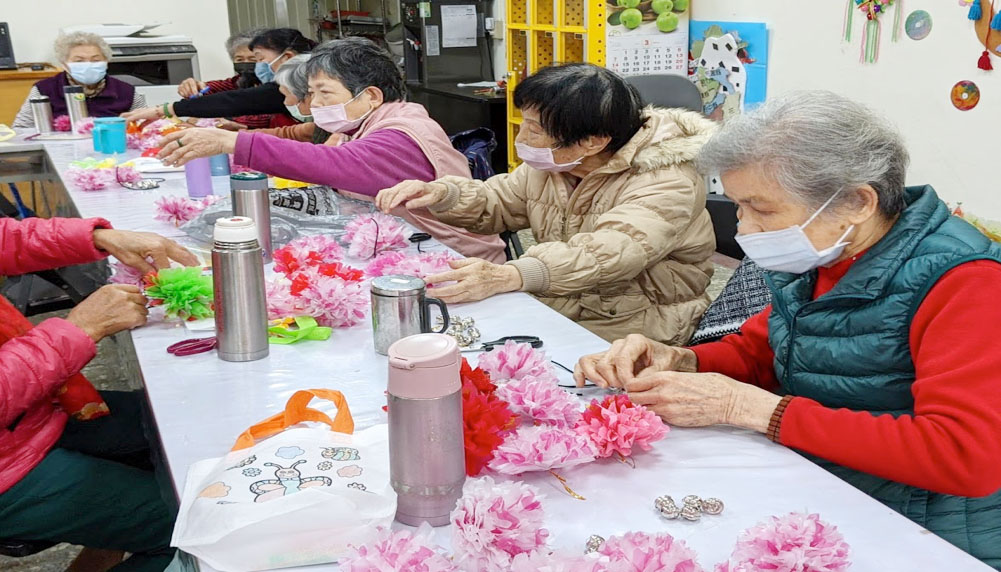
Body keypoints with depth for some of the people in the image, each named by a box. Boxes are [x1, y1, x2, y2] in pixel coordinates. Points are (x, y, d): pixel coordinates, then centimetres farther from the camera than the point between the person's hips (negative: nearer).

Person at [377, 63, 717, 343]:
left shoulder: (666, 183, -20)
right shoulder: (550, 165, 4)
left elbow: (612, 253, -37)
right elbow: (498, 202, 20)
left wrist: (507, 277, -52)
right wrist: (441, 195, -4)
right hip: (554, 311, 7)